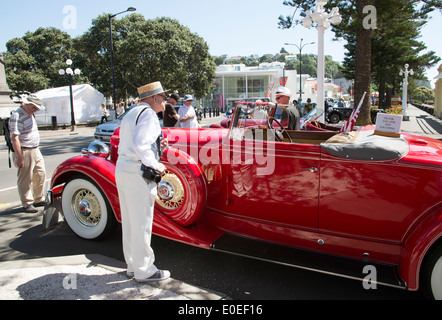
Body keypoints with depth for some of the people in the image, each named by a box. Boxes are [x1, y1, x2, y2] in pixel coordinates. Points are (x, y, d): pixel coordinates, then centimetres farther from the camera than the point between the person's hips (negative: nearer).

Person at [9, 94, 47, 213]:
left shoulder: (30, 114, 14)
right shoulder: (17, 116, -16)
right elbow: (15, 138, -21)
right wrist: (19, 157, -24)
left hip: (35, 150, 9)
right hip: (24, 152, -9)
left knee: (41, 174, 14)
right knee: (25, 179, 0)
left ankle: (39, 200, 28)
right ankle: (27, 204, 11)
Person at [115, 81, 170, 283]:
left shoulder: (131, 113, 19)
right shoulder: (148, 114, -10)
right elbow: (140, 144, -23)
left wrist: (157, 145, 9)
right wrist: (155, 165, -15)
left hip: (122, 168, 10)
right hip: (137, 173, -10)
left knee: (129, 220, 16)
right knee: (141, 223, 0)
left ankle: (132, 265, 30)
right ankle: (144, 271, 12)